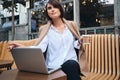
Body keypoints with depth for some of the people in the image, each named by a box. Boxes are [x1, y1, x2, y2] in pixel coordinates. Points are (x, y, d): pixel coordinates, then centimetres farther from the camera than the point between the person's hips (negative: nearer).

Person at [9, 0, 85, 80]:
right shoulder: (45, 29, 8)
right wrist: (24, 48, -26)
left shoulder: (71, 25, 13)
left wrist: (79, 43, -6)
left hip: (71, 62, 3)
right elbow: (41, 47, -8)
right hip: (53, 66, -2)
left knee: (71, 64, -34)